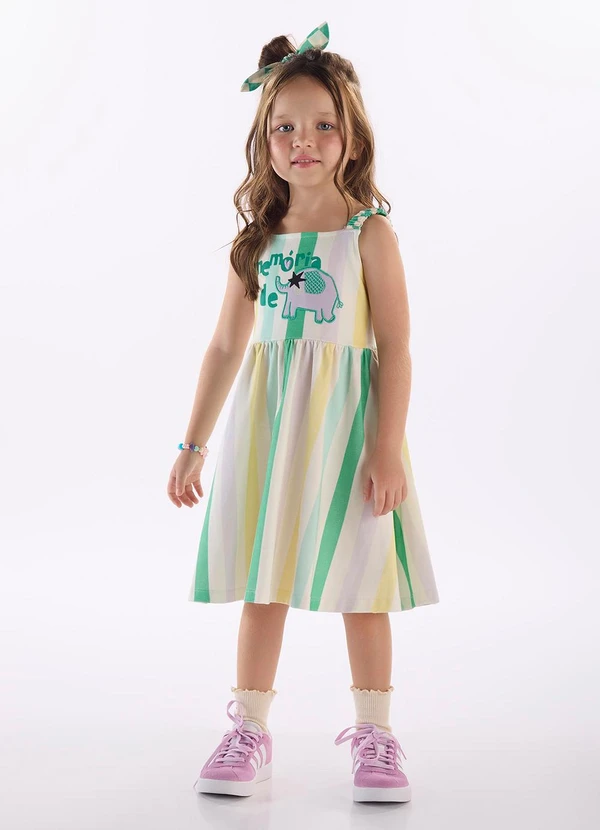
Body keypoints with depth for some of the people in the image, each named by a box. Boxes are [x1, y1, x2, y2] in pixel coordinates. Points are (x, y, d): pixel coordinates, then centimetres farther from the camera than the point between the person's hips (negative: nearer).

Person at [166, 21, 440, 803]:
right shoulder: (257, 240, 5)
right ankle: (250, 729, 20)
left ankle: (373, 732, 21)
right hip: (267, 421, 3)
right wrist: (193, 444, 9)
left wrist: (387, 446, -14)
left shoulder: (370, 233, -5)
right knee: (262, 576, 8)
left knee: (360, 578, 6)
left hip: (346, 418, -3)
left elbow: (395, 348, -8)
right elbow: (227, 346, 9)